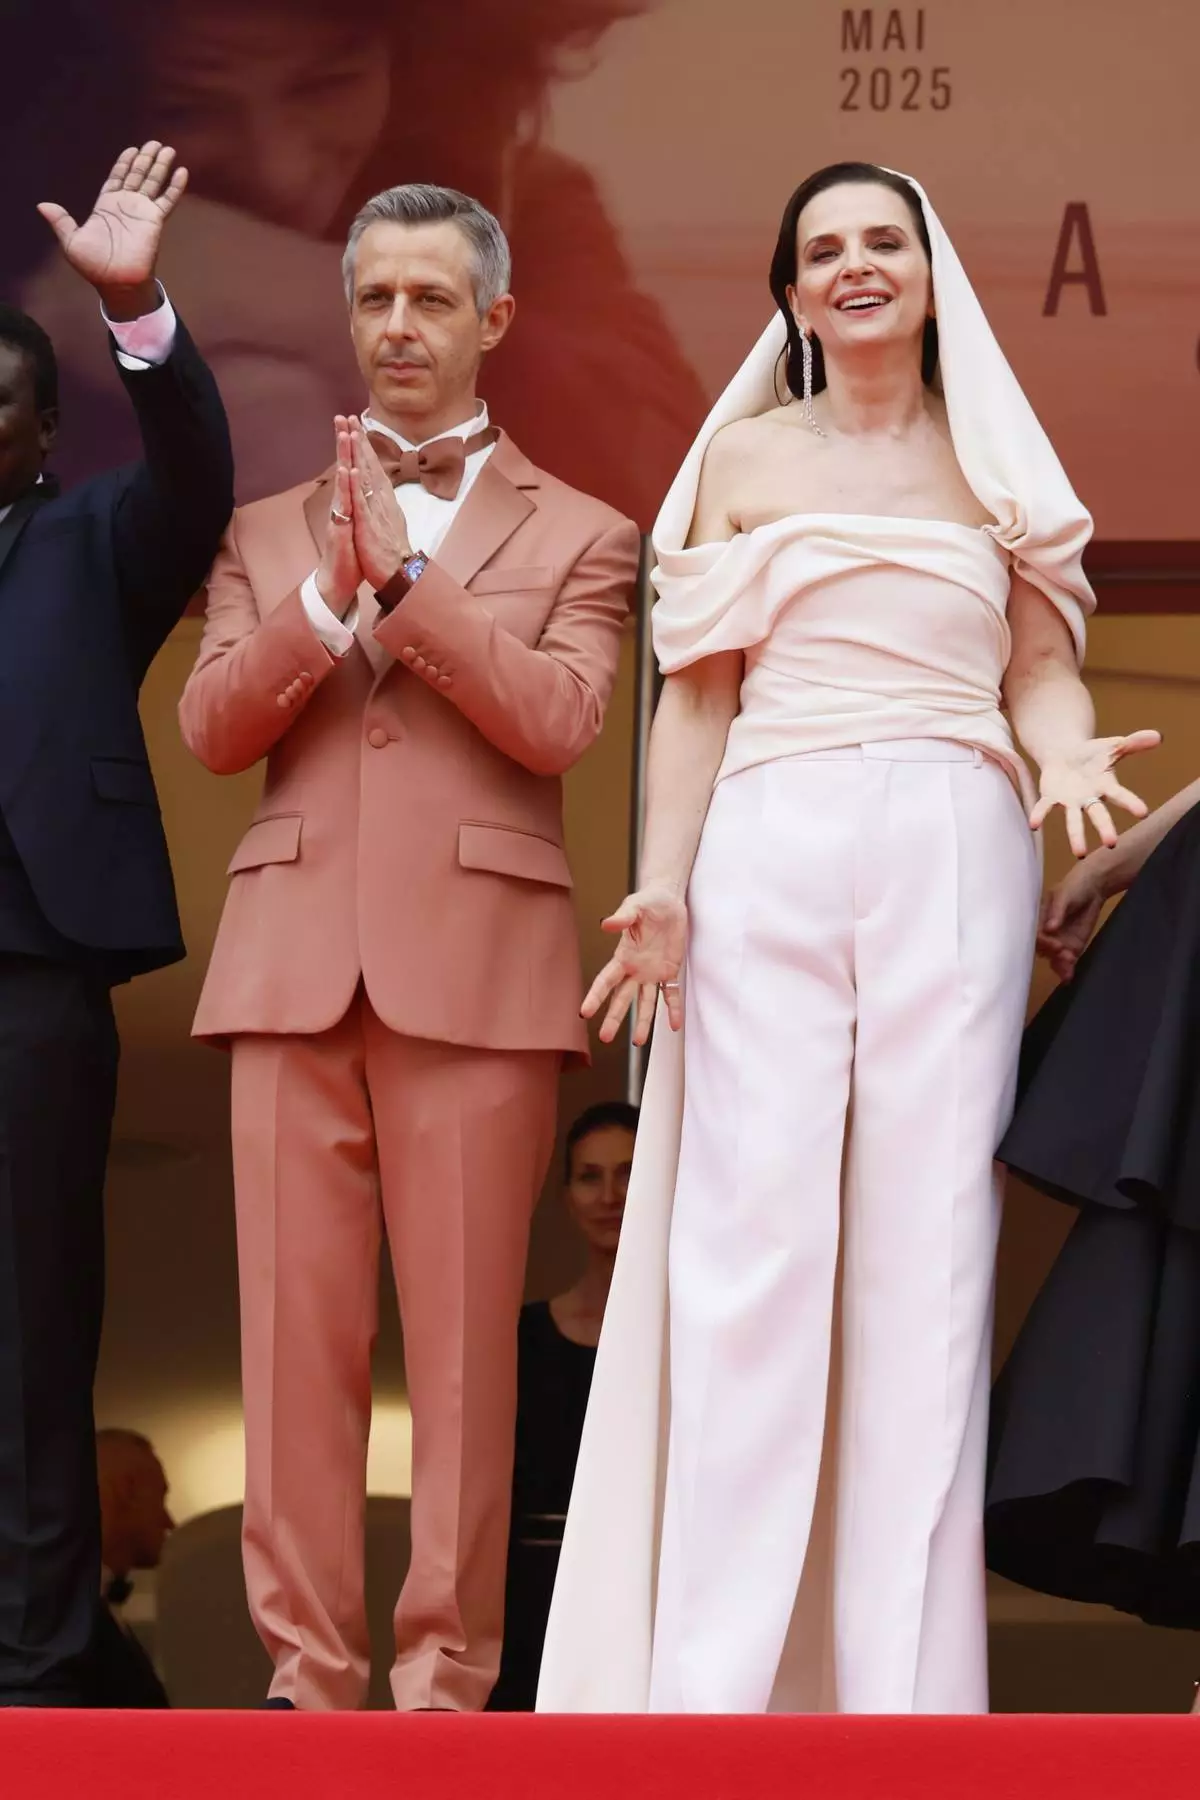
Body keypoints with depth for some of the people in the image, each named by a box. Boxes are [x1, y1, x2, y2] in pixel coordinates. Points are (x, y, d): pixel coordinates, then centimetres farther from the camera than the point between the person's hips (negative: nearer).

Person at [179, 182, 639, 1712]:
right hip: (295, 963, 2)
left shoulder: (576, 539, 13)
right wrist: (330, 596, -7)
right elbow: (209, 728, 6)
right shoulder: (267, 533, 20)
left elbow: (558, 720, -4)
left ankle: (446, 1681, 3)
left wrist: (406, 570, -9)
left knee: (463, 1344, -3)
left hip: (476, 969, -2)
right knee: (297, 1338, -1)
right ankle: (307, 1673, 5)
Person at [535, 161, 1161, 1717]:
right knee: (751, 1244, -7)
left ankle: (907, 1685, 1)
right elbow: (702, 691, 9)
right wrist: (663, 885, -2)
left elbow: (1044, 668, 13)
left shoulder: (996, 461, 16)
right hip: (771, 847, -1)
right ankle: (711, 1682, -5)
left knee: (930, 1248, -3)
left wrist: (1072, 756, -9)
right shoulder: (747, 455, 14)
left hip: (955, 854, 1)